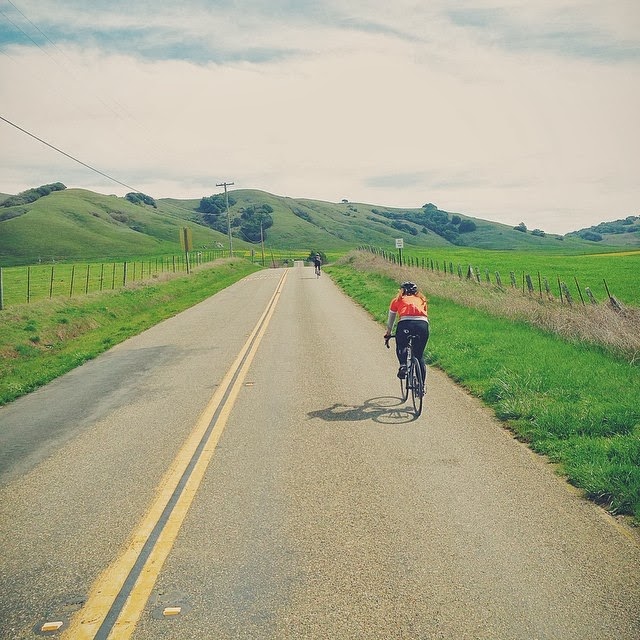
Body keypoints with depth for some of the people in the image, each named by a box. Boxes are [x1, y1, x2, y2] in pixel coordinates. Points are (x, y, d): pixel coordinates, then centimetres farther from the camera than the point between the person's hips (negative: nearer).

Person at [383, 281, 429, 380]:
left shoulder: (397, 300, 27)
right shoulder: (421, 300, 32)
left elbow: (390, 320, 34)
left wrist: (388, 333, 50)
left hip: (405, 324, -2)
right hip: (423, 324, 2)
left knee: (400, 348, 24)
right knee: (420, 356, 18)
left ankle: (403, 365, -6)